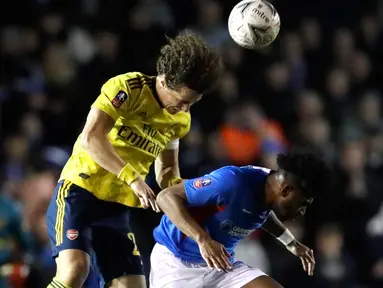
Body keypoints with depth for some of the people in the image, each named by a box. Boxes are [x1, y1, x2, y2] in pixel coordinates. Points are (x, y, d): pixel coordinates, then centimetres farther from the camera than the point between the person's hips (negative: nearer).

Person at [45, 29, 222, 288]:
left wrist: (176, 187, -3)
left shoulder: (180, 120, 9)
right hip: (79, 191, -7)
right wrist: (133, 178, -32)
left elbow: (167, 167, 22)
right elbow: (91, 137, -23)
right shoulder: (127, 88, -12)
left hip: (118, 208, 7)